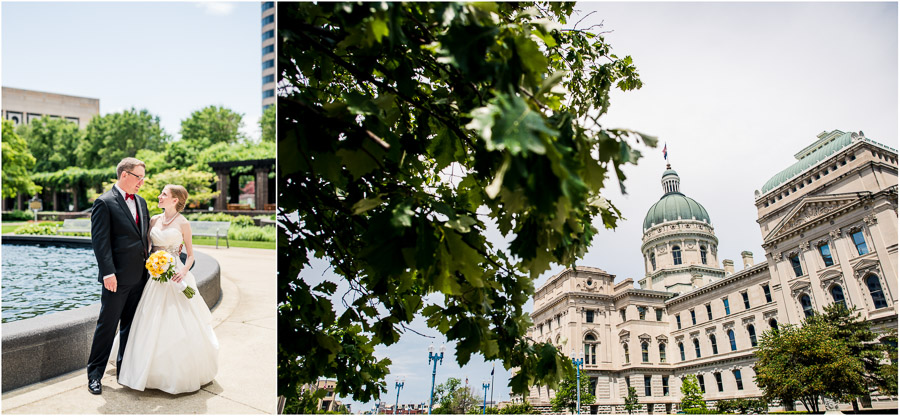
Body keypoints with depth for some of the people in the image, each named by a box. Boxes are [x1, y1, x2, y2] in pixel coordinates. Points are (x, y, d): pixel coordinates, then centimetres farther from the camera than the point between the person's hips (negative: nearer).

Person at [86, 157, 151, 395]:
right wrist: (108, 273, -19)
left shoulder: (140, 202, 13)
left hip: (139, 276, 7)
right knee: (107, 326, 1)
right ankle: (95, 374, 14)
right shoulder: (104, 203, -9)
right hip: (118, 277, -7)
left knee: (130, 325, 14)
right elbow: (100, 241, -14)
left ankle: (125, 370, 25)